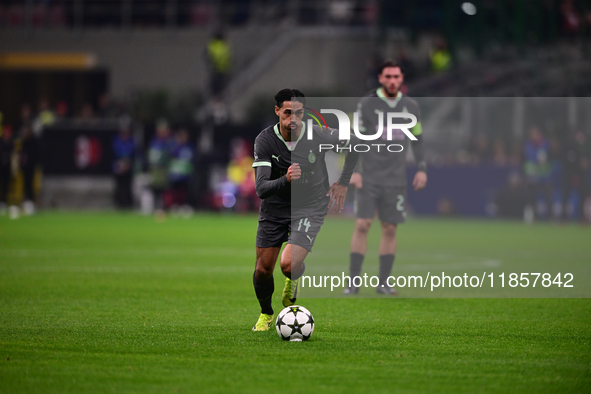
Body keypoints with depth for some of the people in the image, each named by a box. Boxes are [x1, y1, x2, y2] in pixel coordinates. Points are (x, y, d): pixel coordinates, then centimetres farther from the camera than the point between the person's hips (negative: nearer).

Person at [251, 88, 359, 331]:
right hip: (274, 208, 2)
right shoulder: (265, 140, -18)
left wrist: (343, 183, 4)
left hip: (311, 208, -2)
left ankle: (294, 282, 19)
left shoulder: (318, 136, -17)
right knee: (263, 270, 3)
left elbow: (352, 146, 4)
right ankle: (266, 314, 34)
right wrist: (286, 179, -43)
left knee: (289, 265, -21)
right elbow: (261, 189, -25)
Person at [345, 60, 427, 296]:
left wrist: (422, 169, 4)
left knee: (390, 229, 3)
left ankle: (384, 283, 10)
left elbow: (417, 140, 14)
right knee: (362, 225, -9)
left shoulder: (410, 107, 7)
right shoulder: (367, 104, -2)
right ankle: (354, 281, -6)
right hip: (369, 177, -3)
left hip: (395, 179, 3)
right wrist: (354, 171, -10)